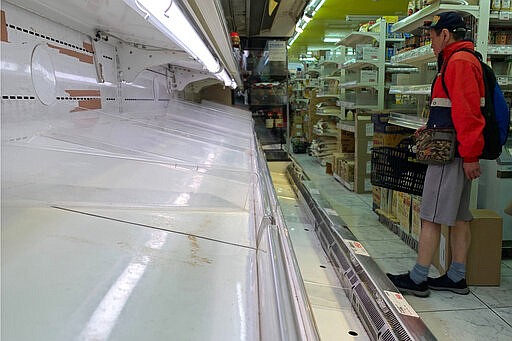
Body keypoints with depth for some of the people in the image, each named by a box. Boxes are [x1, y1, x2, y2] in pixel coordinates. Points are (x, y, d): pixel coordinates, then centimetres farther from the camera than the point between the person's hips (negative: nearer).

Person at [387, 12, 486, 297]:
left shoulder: (460, 61, -13)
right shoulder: (461, 61, 20)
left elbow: (467, 111, -20)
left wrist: (470, 156, -21)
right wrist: (432, 128, 17)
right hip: (456, 152, 11)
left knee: (431, 217, -6)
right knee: (459, 217, 12)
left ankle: (418, 279, 2)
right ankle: (457, 278, 20)